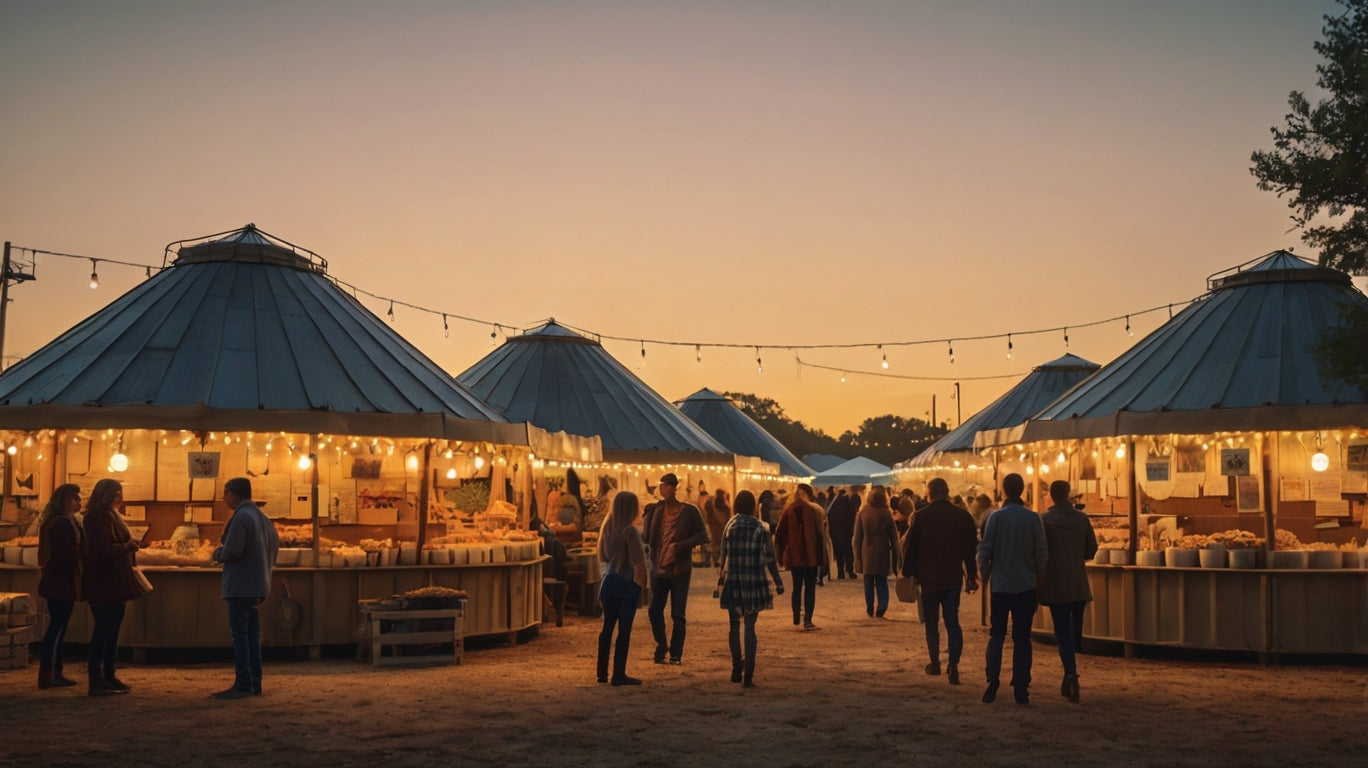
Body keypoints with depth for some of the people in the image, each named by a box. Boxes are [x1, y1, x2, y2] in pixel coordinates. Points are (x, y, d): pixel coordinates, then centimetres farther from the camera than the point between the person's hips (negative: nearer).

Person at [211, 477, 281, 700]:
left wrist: (217, 553, -1)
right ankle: (254, 682, 16)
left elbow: (231, 551, -20)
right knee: (252, 635, 13)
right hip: (258, 585, 9)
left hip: (240, 585, -9)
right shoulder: (261, 516, 14)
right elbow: (275, 543, 21)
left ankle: (243, 685, -6)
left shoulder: (241, 517, -15)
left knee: (239, 635, -6)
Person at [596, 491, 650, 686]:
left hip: (609, 581, 6)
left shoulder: (607, 528, 3)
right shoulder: (631, 531, -17)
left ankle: (602, 673, 18)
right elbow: (639, 562, -16)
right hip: (628, 582, -6)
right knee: (624, 630, 0)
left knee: (607, 627, 12)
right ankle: (619, 674, 2)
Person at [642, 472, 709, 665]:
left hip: (680, 569, -3)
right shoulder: (655, 510, 2)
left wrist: (682, 546, -18)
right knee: (654, 611, 4)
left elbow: (702, 536, -7)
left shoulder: (689, 511, -6)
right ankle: (661, 646, 24)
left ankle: (676, 654, 13)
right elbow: (647, 538, 6)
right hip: (659, 568, 3)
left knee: (678, 614, 3)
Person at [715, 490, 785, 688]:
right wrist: (778, 582, 6)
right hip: (754, 583, -1)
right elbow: (770, 559, -2)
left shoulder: (730, 526, 0)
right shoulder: (761, 528, -3)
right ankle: (748, 675, -4)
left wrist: (719, 582, 8)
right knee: (750, 627, 2)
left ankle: (737, 669, 20)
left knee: (734, 625, 15)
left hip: (733, 582, 1)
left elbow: (722, 557, 1)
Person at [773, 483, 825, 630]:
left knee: (797, 586, 17)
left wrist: (781, 554, 11)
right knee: (810, 587, 3)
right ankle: (807, 620, -4)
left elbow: (780, 533, 4)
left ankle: (797, 617, 22)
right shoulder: (814, 509, -9)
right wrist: (821, 554, -7)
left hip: (793, 555, 3)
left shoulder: (788, 510, 2)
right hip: (810, 555, -3)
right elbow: (819, 533, -12)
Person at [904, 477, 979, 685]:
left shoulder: (921, 517, -8)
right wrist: (971, 576, 10)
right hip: (953, 577, 2)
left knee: (932, 622, 12)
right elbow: (970, 548, 3)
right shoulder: (962, 515, -1)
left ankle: (935, 663, 15)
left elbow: (910, 547, -4)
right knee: (952, 621, 6)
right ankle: (953, 664, -7)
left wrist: (909, 573, 8)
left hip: (929, 578, -2)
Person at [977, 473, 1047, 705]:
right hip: (1026, 587, 1)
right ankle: (1021, 688, 6)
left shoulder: (995, 517, -7)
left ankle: (992, 682, -3)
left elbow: (984, 551, -7)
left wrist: (984, 575, 9)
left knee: (996, 635, 10)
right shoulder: (1033, 518, -4)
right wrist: (1038, 579, 11)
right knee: (1022, 638, 8)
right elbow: (1042, 553, -3)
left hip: (1000, 585, 0)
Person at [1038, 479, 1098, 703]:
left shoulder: (1045, 520, -10)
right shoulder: (1082, 519, -1)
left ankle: (1071, 673, -20)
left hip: (1056, 584, -3)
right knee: (1075, 629, 14)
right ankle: (1069, 677, 21)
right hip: (1079, 584, 3)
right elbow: (1092, 549, 5)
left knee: (1062, 631, -1)